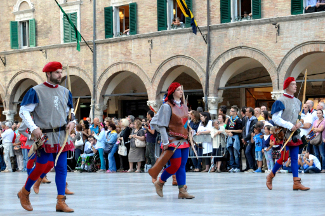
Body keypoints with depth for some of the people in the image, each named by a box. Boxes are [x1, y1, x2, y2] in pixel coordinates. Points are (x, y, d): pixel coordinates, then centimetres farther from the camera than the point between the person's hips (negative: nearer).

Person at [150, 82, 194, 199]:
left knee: (182, 166, 3)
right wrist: (165, 142, -15)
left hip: (183, 140, 7)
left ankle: (182, 191, 2)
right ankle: (159, 183, 13)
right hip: (173, 140, -7)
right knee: (175, 165, -9)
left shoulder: (184, 106, 12)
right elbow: (162, 125, -11)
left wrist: (188, 135, 14)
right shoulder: (167, 106, -10)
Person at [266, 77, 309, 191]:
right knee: (284, 157, -9)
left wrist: (299, 123, -2)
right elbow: (275, 118, -14)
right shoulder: (280, 101, -8)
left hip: (295, 134, 7)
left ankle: (296, 183, 0)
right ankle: (270, 176, 13)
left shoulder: (297, 102, 14)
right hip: (284, 133, -7)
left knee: (295, 158, 2)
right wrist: (289, 126, -20)